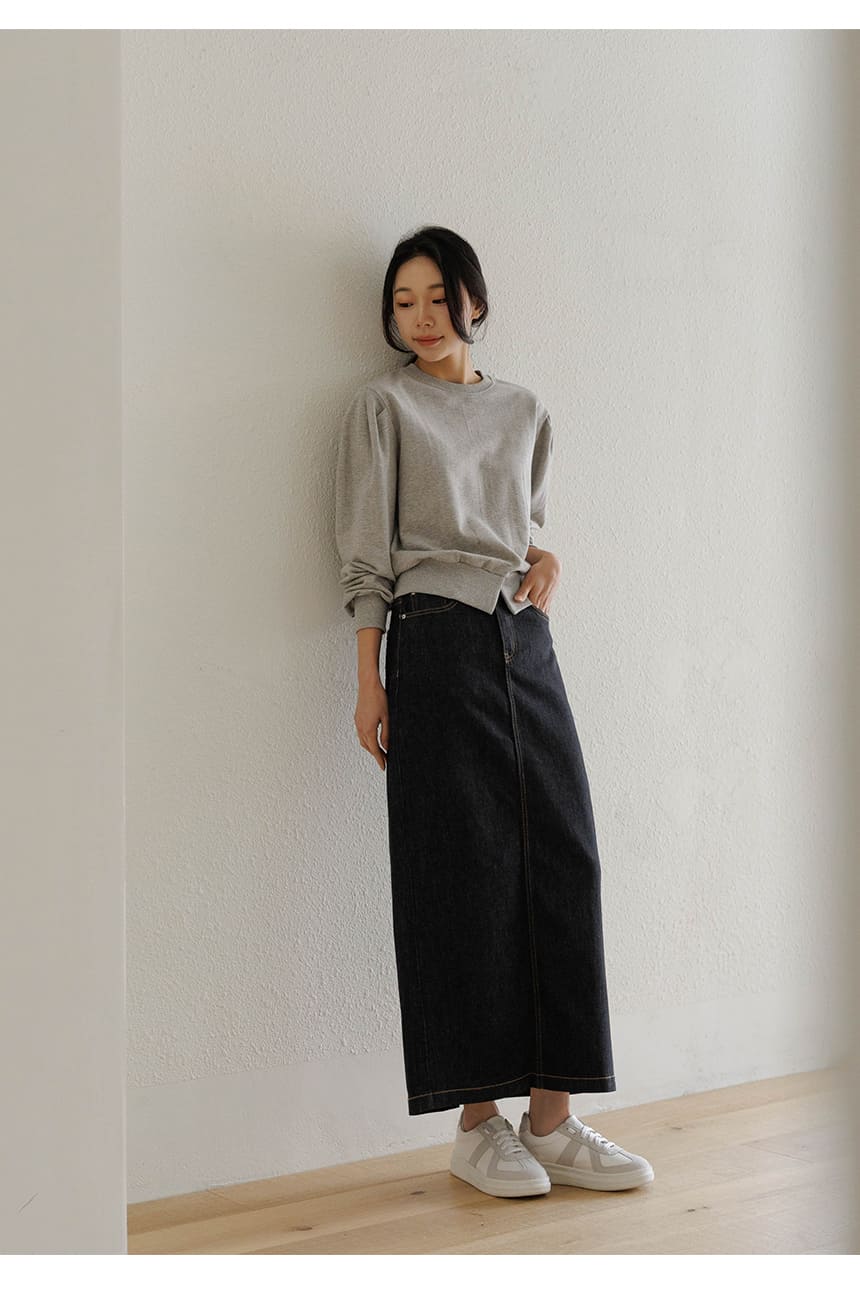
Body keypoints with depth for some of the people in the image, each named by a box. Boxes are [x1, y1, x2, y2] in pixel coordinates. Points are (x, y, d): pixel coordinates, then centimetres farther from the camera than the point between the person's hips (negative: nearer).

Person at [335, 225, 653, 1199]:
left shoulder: (524, 411, 17)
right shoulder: (383, 407, 4)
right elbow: (366, 554, 0)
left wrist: (546, 559, 2)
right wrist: (369, 680, -6)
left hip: (526, 644, 5)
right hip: (436, 645, -5)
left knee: (562, 862, -2)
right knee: (465, 873, -6)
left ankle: (552, 1121, 4)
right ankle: (478, 1125, 3)